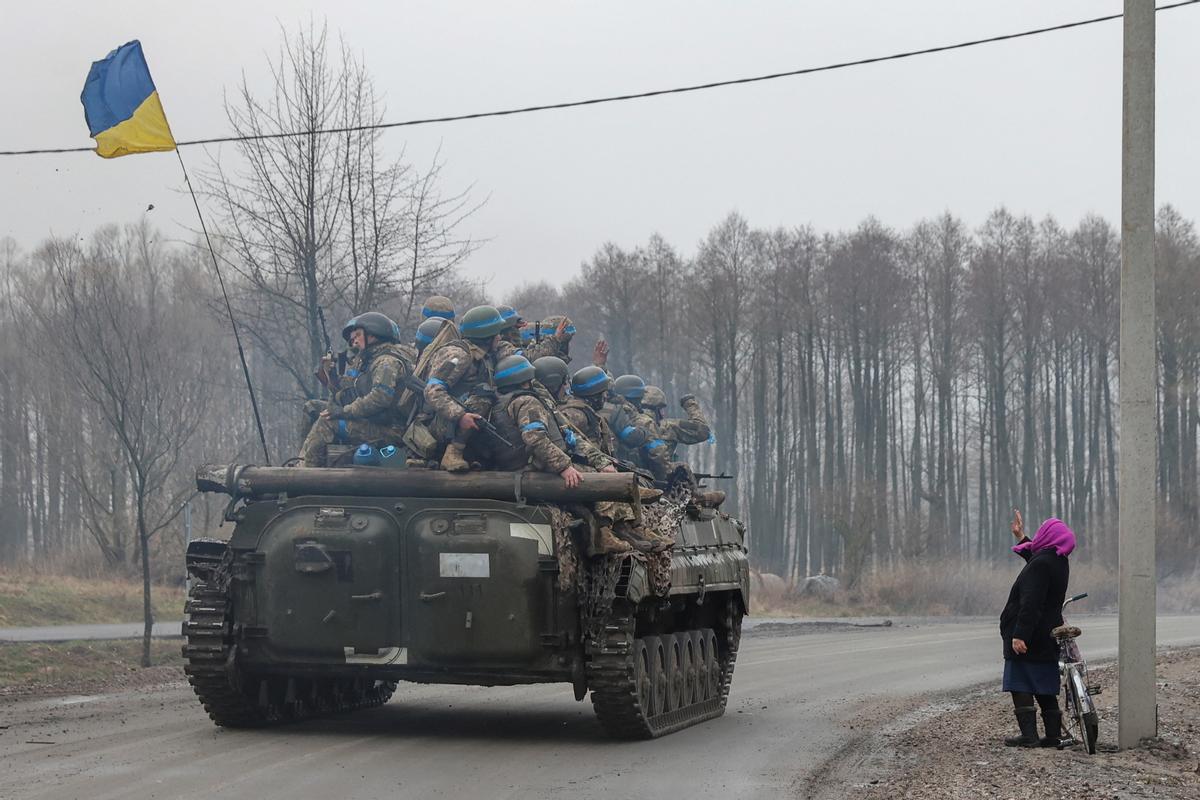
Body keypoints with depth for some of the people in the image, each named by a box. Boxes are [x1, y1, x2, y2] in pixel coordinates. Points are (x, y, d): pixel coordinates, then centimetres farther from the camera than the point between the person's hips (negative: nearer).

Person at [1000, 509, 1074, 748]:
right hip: (1047, 639, 9)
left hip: (1027, 639, -9)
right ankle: (1053, 735, 13)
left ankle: (1029, 735, -10)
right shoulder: (1058, 563, 12)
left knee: (1020, 685, -5)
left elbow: (1030, 603, -25)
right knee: (1044, 689, 13)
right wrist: (1021, 538, 45)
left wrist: (1020, 634, -27)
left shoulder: (1040, 564, -18)